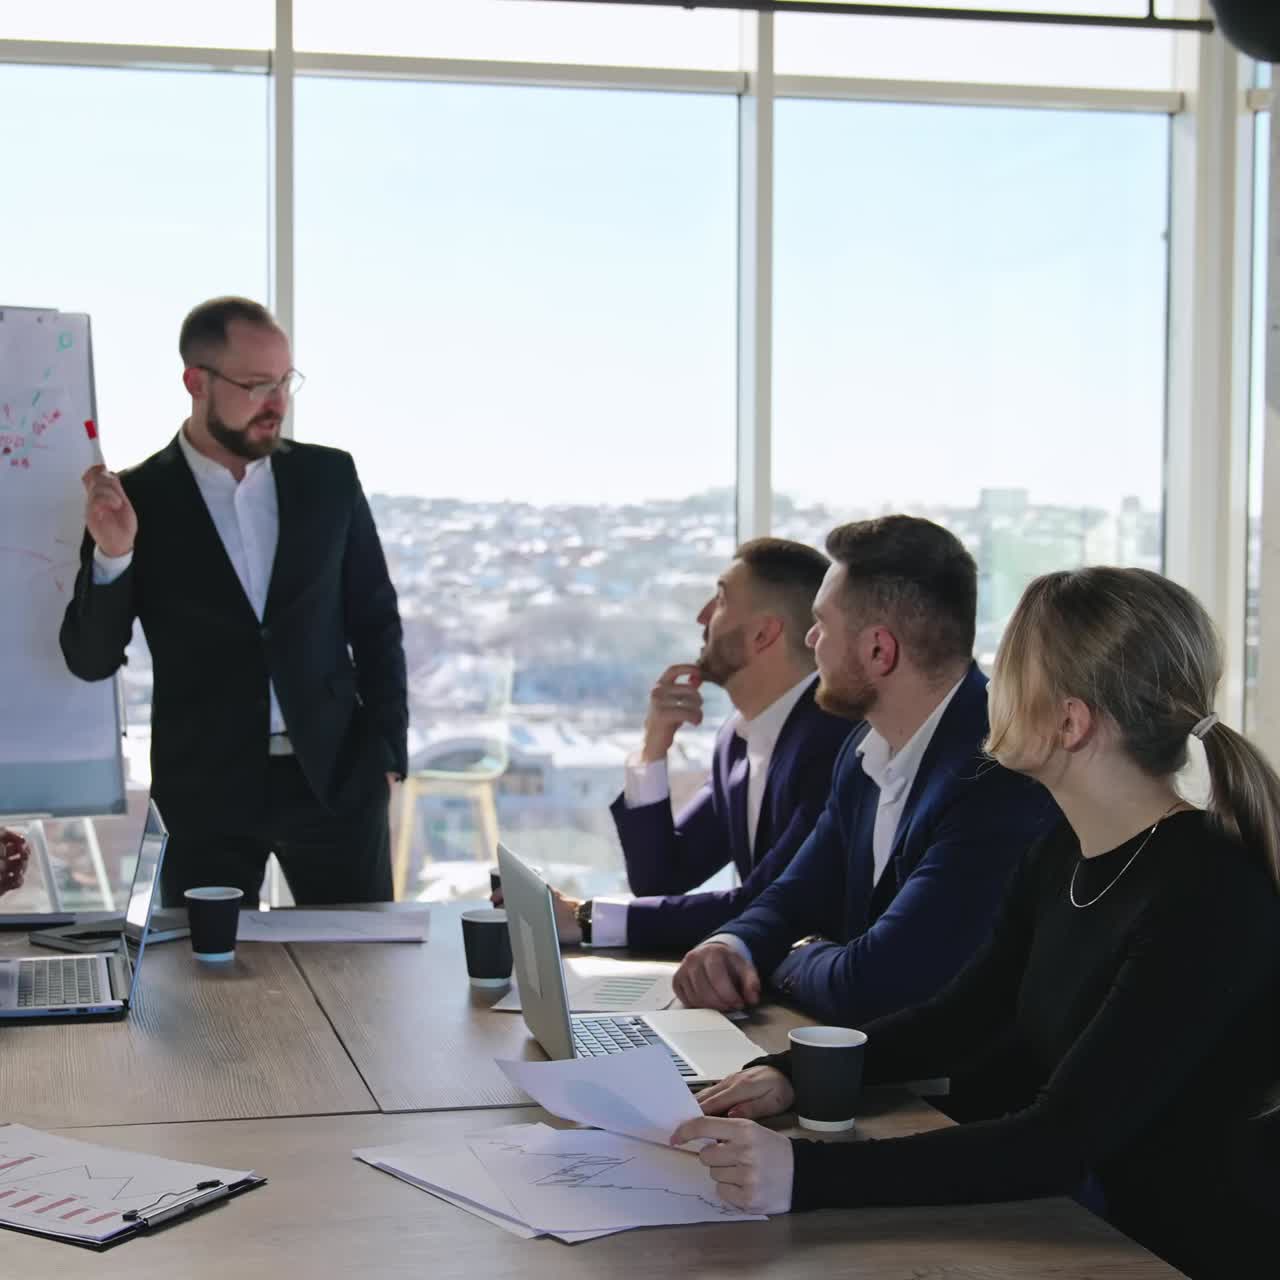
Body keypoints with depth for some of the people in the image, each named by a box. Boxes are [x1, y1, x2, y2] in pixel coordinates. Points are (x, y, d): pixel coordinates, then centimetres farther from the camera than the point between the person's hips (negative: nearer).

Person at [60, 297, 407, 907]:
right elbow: (90, 660, -2)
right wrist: (111, 556, -19)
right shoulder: (137, 498, -3)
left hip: (336, 778, 2)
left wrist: (385, 752, 3)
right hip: (205, 792, -1)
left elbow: (375, 621, 9)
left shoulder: (328, 477, 3)